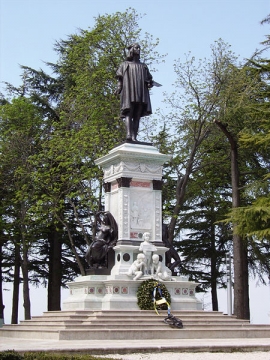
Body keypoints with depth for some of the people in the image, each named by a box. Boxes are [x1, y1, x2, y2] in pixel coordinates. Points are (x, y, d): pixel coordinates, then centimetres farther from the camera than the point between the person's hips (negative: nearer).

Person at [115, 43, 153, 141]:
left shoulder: (143, 66, 27)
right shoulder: (125, 64, 18)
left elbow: (149, 80, 19)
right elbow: (120, 79, 8)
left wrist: (149, 83, -4)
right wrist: (119, 88, -10)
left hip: (141, 93, 4)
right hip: (129, 91, -3)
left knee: (137, 115, -7)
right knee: (129, 113, -19)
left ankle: (134, 136, -13)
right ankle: (128, 134, -33)